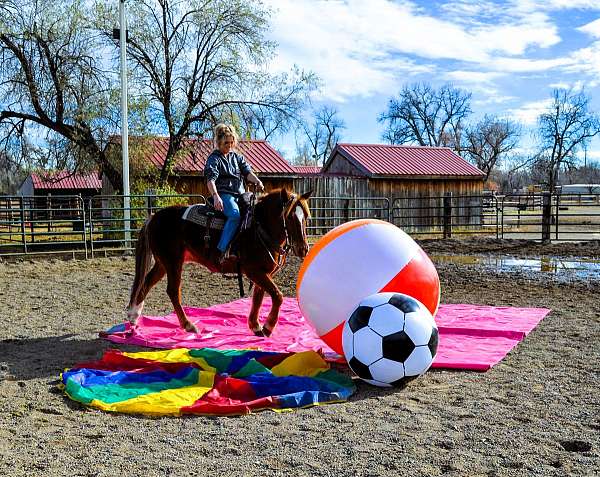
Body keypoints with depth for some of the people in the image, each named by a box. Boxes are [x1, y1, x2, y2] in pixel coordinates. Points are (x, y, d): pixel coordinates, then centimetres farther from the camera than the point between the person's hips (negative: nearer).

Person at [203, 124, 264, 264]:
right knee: (235, 214, -34)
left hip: (240, 194, 7)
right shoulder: (214, 158, 3)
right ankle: (221, 251, -36)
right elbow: (210, 179, -10)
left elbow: (247, 171, 7)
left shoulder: (237, 157, 21)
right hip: (224, 194, -7)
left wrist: (257, 181, -15)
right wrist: (215, 196, -27)